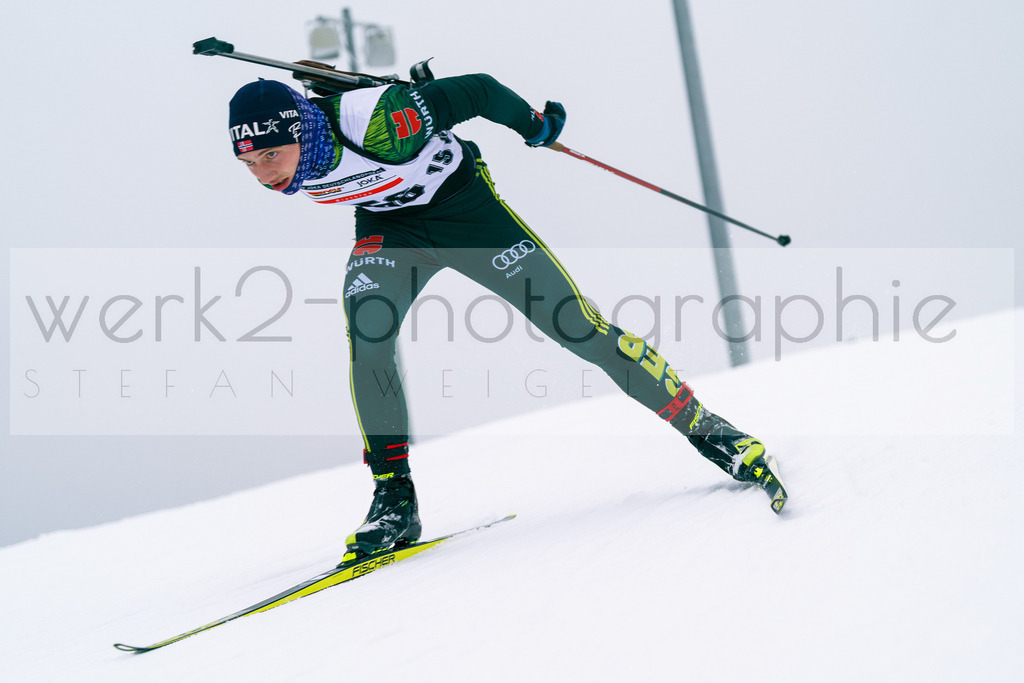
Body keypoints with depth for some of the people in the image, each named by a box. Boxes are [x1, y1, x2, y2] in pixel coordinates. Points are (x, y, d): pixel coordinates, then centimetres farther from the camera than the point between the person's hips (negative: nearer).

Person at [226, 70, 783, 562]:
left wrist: (532, 125, -7)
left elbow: (475, 91, -24)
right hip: (386, 225, 4)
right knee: (366, 329, -23)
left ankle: (702, 426, 9)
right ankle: (394, 497, -13)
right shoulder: (272, 148, -21)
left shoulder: (376, 122, -39)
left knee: (574, 324, -4)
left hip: (461, 204, -4)